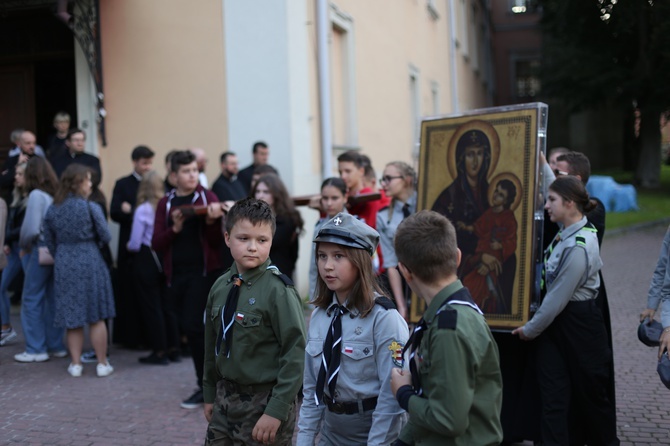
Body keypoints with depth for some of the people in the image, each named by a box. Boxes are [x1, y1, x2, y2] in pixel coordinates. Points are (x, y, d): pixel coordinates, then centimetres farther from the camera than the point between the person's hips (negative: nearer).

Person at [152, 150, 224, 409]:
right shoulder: (165, 204, 8)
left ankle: (205, 386, 0)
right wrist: (175, 228, -14)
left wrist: (212, 222, -21)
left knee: (193, 325, -12)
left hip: (204, 271, -4)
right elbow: (156, 244, 1)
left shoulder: (207, 198, 0)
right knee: (191, 328, 9)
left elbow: (218, 242, -4)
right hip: (176, 273, 4)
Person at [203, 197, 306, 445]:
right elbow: (212, 343, 11)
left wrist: (277, 410, -19)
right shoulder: (221, 287, 1)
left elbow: (295, 354, -18)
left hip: (264, 402, -5)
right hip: (225, 399, 5)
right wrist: (210, 394, 15)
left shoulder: (277, 290, -16)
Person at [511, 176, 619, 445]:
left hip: (579, 324, -8)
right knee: (553, 397, 3)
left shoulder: (579, 248, -24)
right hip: (555, 322, 8)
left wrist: (530, 329, -9)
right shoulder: (566, 232, 0)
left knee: (589, 393, 12)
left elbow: (558, 298, -20)